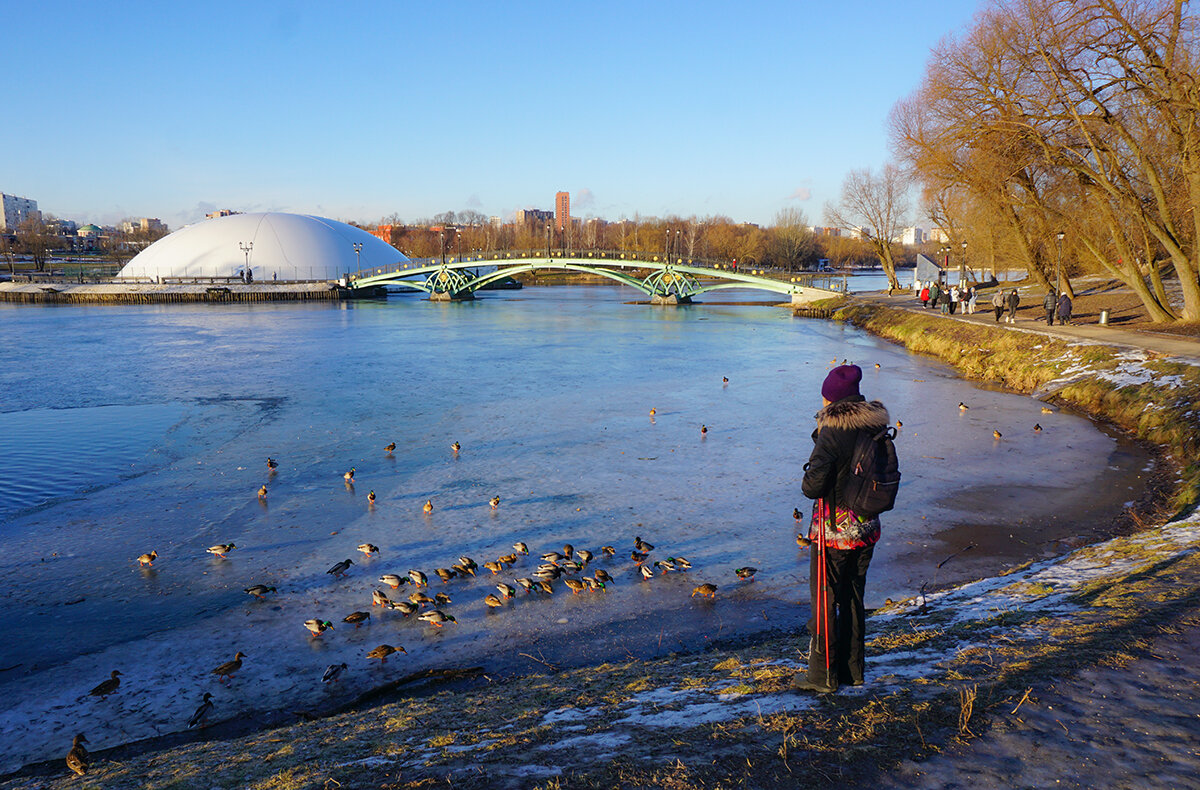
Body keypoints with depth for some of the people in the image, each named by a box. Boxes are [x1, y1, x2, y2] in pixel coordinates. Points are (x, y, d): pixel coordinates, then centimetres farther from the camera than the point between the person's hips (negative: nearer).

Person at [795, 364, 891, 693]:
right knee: (853, 597, 19)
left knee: (824, 600, 6)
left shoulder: (832, 432, -20)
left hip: (834, 529, -7)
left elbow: (813, 486, -22)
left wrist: (807, 480, 1)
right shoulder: (875, 429, 1)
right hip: (867, 528, 7)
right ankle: (853, 669, 29)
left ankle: (822, 675, 15)